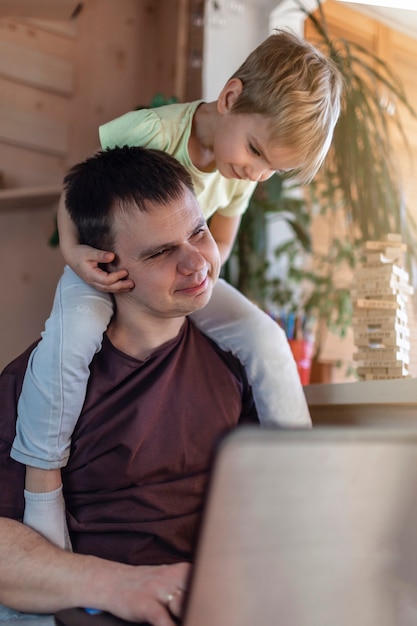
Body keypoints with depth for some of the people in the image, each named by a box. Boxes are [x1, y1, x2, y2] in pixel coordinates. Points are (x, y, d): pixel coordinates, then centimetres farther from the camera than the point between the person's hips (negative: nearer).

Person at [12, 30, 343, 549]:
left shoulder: (241, 177, -11)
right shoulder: (148, 131, -30)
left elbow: (217, 247, 0)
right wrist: (71, 248, -30)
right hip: (101, 270, -4)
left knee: (265, 336, -14)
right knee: (69, 339, -36)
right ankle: (42, 478, -20)